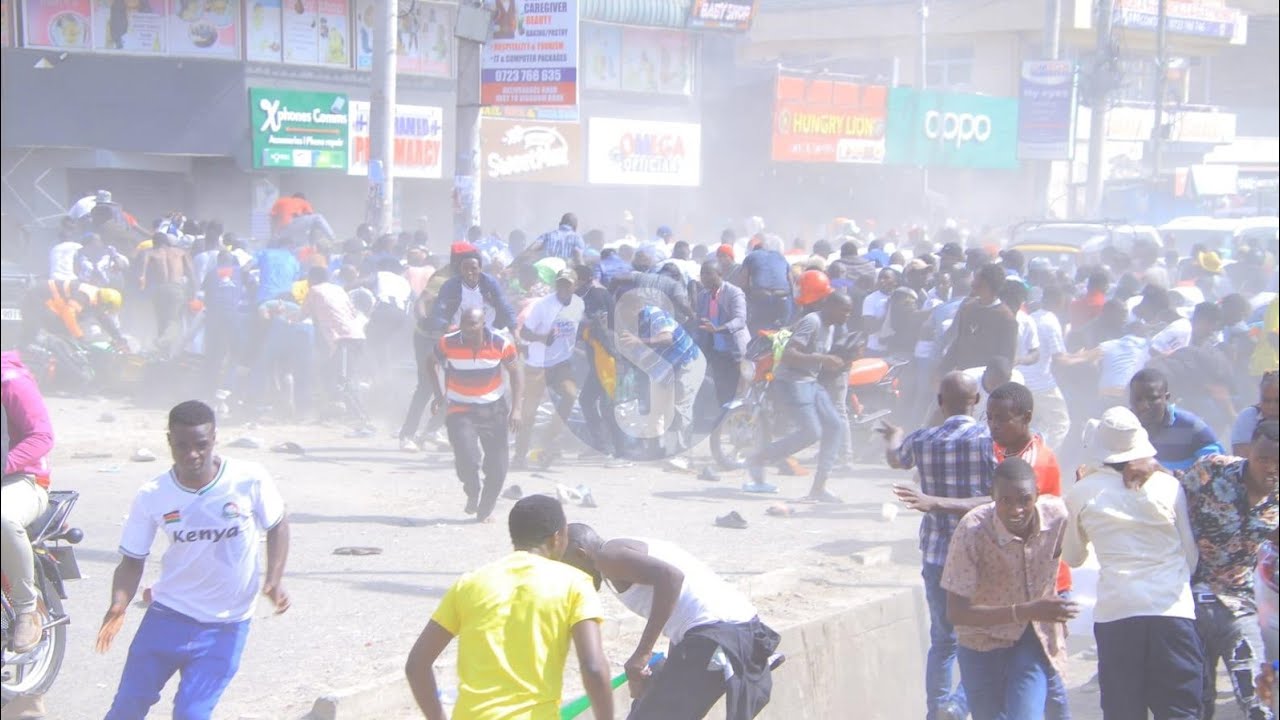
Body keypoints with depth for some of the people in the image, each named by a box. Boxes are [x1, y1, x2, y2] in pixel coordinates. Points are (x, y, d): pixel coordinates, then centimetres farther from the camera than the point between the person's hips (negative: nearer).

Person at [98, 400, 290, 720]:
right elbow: (132, 561, -1)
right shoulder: (152, 496, -9)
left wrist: (274, 579, -12)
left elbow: (277, 526, 3)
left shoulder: (250, 480, -14)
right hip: (168, 614, 2)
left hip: (226, 625, -2)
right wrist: (119, 605, -19)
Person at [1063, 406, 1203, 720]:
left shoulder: (1083, 493, 3)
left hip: (1116, 612, 0)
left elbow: (1072, 558, 17)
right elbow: (1191, 554, 10)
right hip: (1173, 610, 0)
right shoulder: (1168, 485, 3)